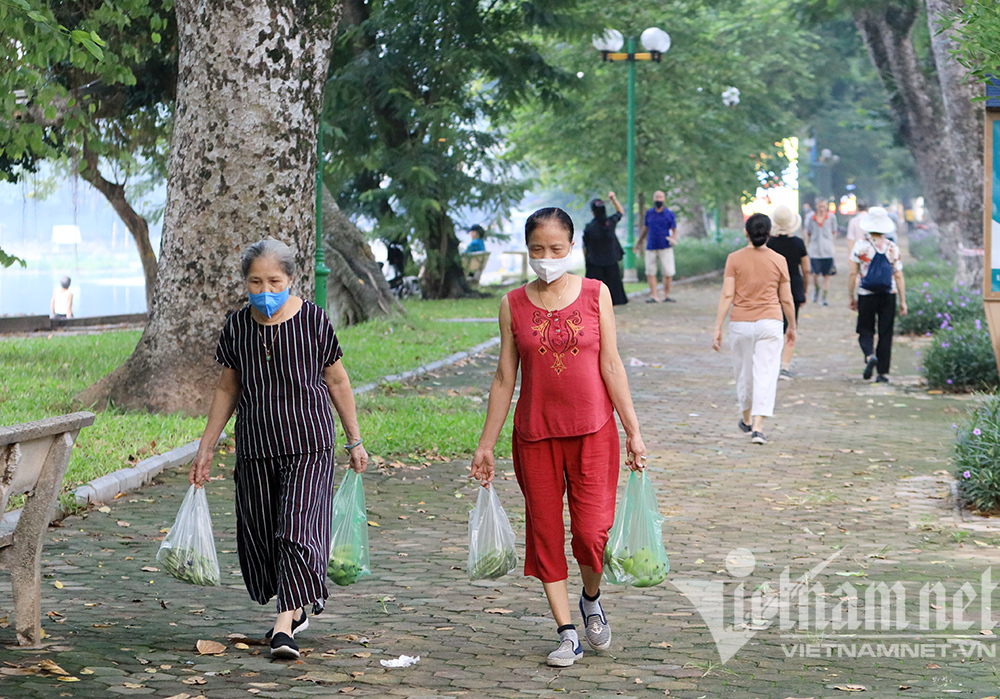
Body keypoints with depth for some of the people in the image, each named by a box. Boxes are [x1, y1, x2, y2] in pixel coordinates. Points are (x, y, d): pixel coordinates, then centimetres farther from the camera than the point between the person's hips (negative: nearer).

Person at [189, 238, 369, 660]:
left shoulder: (312, 320, -4)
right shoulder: (237, 327, 3)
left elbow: (336, 381, 4)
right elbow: (226, 390, 12)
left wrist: (355, 441, 7)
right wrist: (206, 448, 11)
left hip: (308, 443, -4)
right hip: (255, 448, 4)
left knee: (297, 529, -14)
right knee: (260, 532, 7)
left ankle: (284, 625, -18)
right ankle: (296, 607, 27)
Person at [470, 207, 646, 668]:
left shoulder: (595, 294, 0)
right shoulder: (513, 305, 2)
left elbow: (611, 366, 2)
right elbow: (505, 378, 6)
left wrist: (633, 432, -1)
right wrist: (486, 445, 5)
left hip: (592, 431, -1)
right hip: (535, 434, 1)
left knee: (591, 530, -8)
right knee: (545, 532, 2)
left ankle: (592, 599, 23)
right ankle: (567, 633, 11)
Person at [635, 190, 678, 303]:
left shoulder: (670, 214, 3)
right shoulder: (649, 213, 10)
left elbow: (674, 230, 7)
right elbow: (645, 229, 21)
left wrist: (673, 239, -14)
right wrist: (639, 242, 27)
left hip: (665, 247, -2)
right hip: (651, 247, 2)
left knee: (668, 273, -3)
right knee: (650, 272, -1)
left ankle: (666, 295, 11)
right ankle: (654, 296, 5)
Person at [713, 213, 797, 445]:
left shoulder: (735, 259, -3)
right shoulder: (778, 261, -1)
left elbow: (727, 296, -8)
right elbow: (786, 300, 4)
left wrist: (718, 328, -5)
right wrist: (792, 327, 17)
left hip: (741, 324, 1)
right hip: (770, 323, -1)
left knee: (744, 373, 17)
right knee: (765, 374, -3)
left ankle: (747, 419, 36)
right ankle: (757, 427, -13)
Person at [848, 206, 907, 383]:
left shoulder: (861, 246, -4)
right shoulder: (893, 248, 1)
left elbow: (853, 274, -4)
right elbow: (899, 276, 0)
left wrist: (852, 297, 5)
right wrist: (903, 302, 4)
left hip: (866, 295, -1)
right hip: (889, 296, 1)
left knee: (865, 331, 9)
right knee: (885, 334, 7)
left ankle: (870, 356, -21)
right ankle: (883, 372, 6)